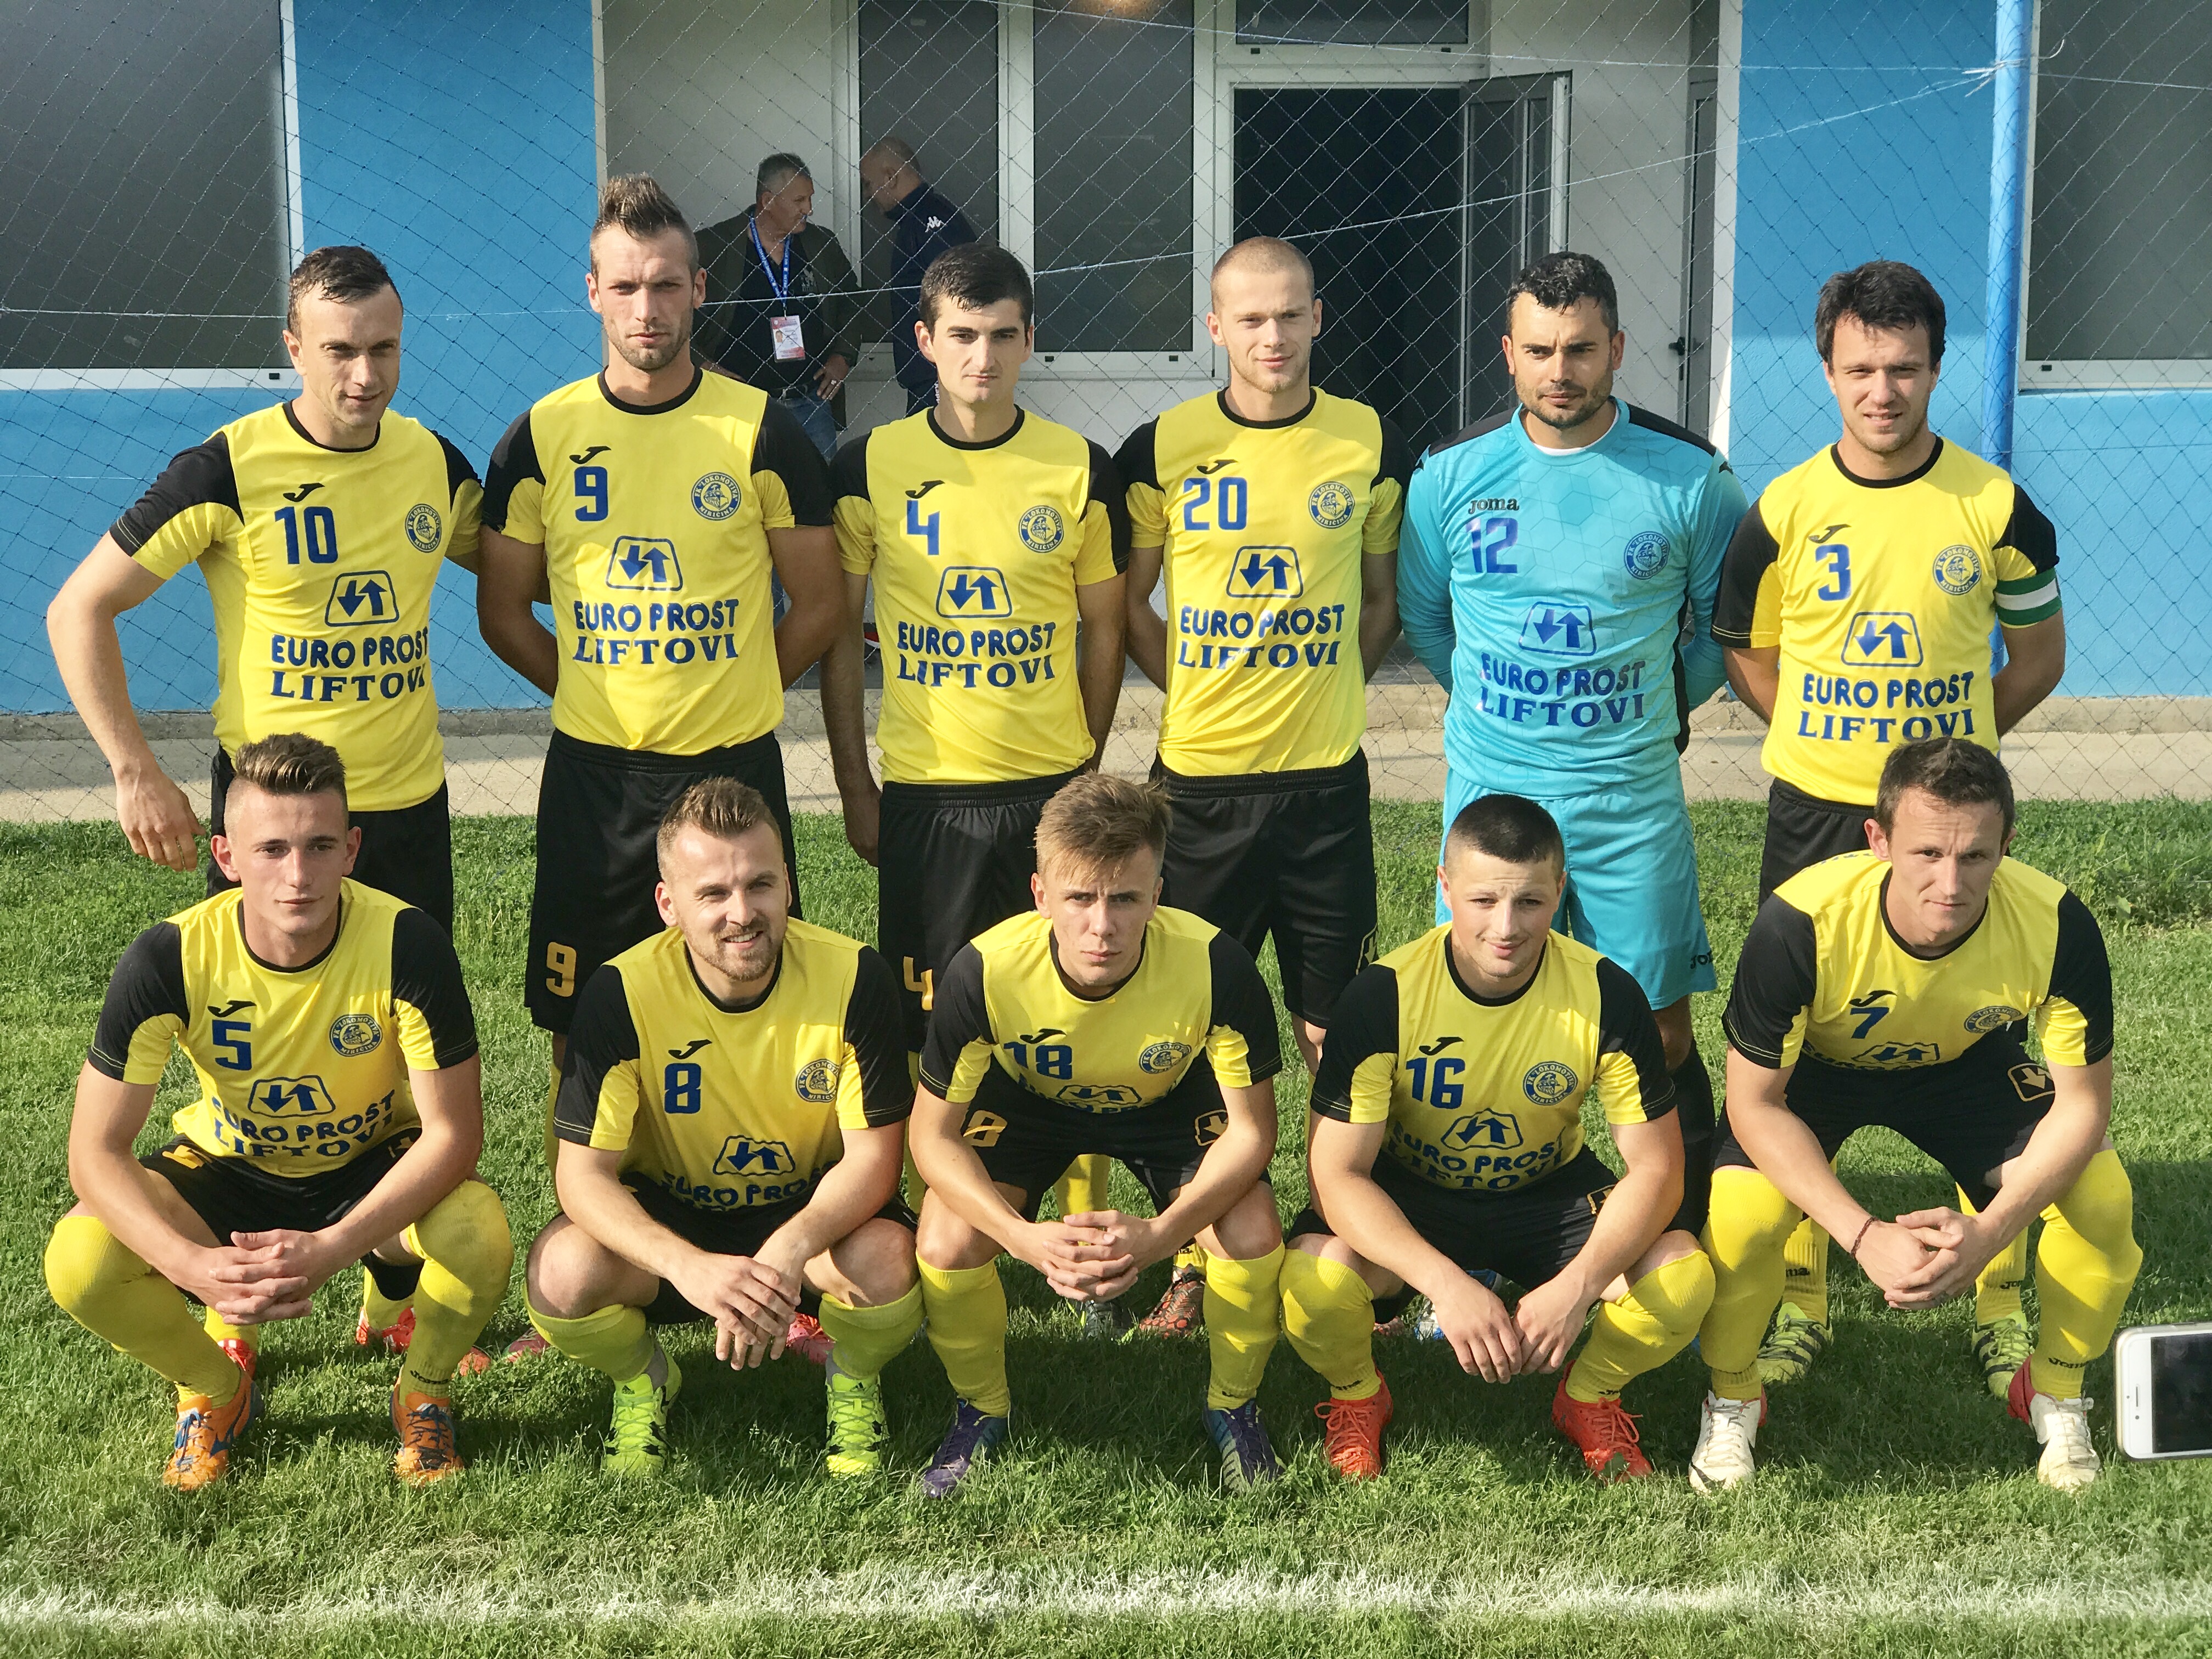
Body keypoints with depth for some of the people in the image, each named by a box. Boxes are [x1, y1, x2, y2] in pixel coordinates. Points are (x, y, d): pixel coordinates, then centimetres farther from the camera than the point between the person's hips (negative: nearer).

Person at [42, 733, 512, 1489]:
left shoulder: (407, 944, -28)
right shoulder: (169, 958, -25)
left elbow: (453, 1131, -24)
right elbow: (97, 1150, -22)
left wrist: (331, 1249, -38)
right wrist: (193, 1265, -39)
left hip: (375, 1167, -1)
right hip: (230, 1170, 1)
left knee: (480, 1239, -33)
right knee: (79, 1262, -26)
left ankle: (422, 1393, 2)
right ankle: (219, 1384, 7)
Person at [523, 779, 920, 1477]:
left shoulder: (852, 977, -20)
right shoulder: (621, 994, -21)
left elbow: (874, 1157, -17)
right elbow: (583, 1171, -21)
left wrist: (790, 1248, -38)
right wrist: (689, 1265, -41)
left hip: (814, 1212, 0)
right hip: (669, 1219, 1)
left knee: (887, 1259, -34)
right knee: (563, 1271, -30)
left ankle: (854, 1381, 4)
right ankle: (641, 1381, 7)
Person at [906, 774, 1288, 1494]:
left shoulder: (1215, 967, -35)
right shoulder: (986, 972, -34)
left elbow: (1250, 1130, -23)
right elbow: (934, 1133, -22)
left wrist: (1160, 1235, -40)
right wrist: (1025, 1238, -39)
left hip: (1172, 1105, 0)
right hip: (1026, 1105, 0)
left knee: (1253, 1238, -25)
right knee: (947, 1243, -24)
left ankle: (1233, 1407, 7)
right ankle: (982, 1409, 7)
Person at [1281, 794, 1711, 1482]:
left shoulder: (1605, 994, -20)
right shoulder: (1386, 994, -24)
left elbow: (1656, 1167, -16)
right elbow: (1337, 1172, -24)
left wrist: (1577, 1285, -34)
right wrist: (1445, 1283, -39)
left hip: (1550, 1193, 2)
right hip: (1408, 1196, -1)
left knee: (1685, 1280, -26)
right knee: (1312, 1283, -33)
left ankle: (1590, 1397, 8)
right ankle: (1358, 1396, 4)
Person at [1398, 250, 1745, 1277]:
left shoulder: (1688, 476, -3)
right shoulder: (1452, 472, 0)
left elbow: (1728, 618, 11)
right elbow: (1423, 620, 14)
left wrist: (1656, 708, 12)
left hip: (1633, 797, -1)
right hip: (1489, 792, 1)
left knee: (1661, 1035, 3)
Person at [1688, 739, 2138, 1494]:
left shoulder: (2056, 925, -32)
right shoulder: (1802, 922, -38)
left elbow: (2083, 1105, -19)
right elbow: (1755, 1103, -26)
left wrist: (1989, 1232, -34)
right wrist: (1866, 1236, -36)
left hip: (1967, 1065, 2)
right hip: (1815, 1066, -2)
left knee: (2103, 1198, -20)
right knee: (1741, 1213, -28)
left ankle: (2055, 1395, 10)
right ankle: (1731, 1403, 3)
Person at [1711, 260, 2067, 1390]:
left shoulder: (1995, 507, -3)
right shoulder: (1784, 510, -3)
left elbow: (2039, 655, 8)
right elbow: (1747, 655, 9)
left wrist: (1945, 747, 2)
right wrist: (1840, 743, 3)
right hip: (1813, 818, 1)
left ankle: (2002, 1302, 16)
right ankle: (1798, 1298, 19)